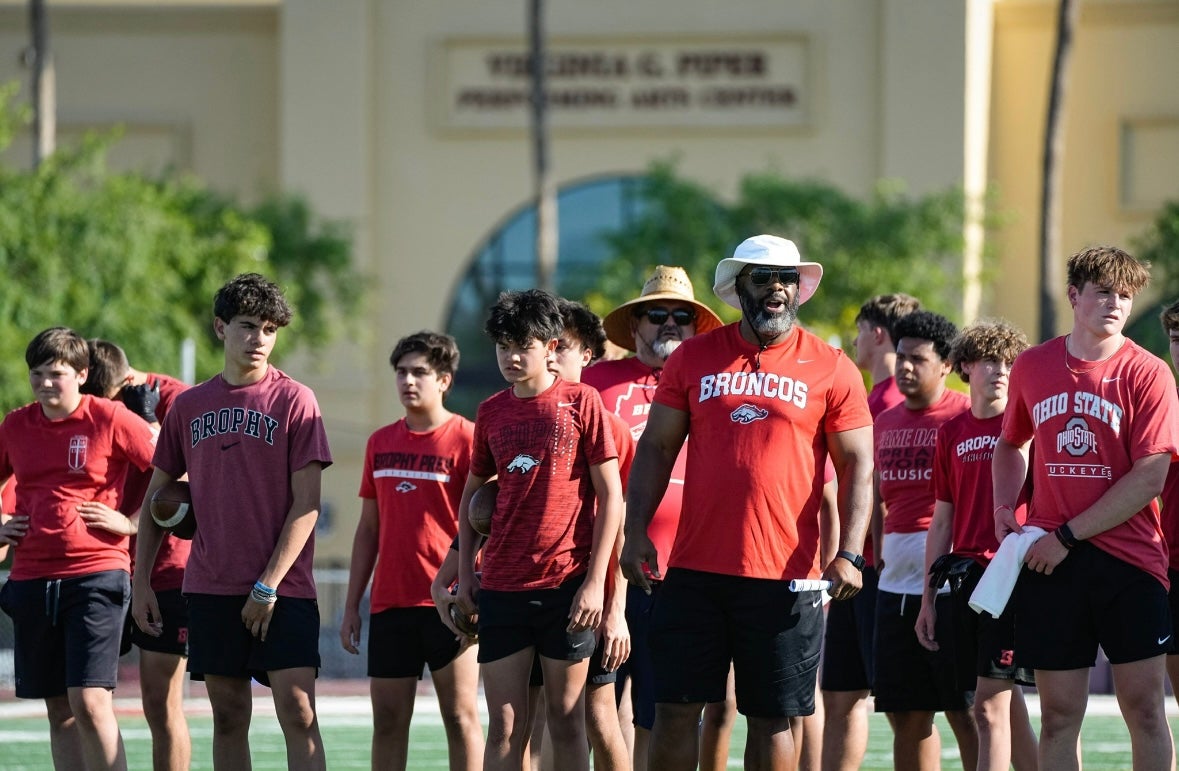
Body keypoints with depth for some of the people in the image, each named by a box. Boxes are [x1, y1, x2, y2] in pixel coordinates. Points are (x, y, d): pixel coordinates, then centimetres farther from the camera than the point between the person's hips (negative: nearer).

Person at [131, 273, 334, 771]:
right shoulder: (189, 406, 10)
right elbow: (157, 497, 16)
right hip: (210, 588, 4)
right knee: (228, 716, 6)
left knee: (297, 711, -12)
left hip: (282, 591, -4)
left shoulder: (294, 401, -2)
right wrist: (140, 581, 9)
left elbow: (307, 504, -6)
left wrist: (268, 585, -12)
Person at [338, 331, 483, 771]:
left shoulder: (465, 438, -4)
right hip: (389, 603, 5)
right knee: (388, 720, 5)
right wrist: (351, 606, 14)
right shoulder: (381, 442, 13)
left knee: (460, 714, -3)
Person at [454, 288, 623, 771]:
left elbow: (610, 497, -4)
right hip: (501, 586, 3)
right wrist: (465, 570, 10)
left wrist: (595, 581, -10)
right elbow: (472, 494, 21)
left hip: (566, 583, -3)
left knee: (566, 719, 2)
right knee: (504, 725, 1)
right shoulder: (491, 412, 10)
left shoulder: (581, 402, -2)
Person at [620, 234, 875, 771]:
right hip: (694, 569, 2)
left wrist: (849, 553, -10)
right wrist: (636, 532, -1)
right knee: (676, 708, 1)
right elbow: (656, 448, 10)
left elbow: (858, 465, 1)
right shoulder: (694, 358, 7)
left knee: (771, 718, 3)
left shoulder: (830, 369, 2)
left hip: (785, 577, -2)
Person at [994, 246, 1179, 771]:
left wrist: (1068, 536, -12)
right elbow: (1011, 442, 26)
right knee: (1059, 714, 3)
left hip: (1128, 557, -3)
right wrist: (1003, 507, 7)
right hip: (1049, 564, 3)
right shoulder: (1032, 367, 8)